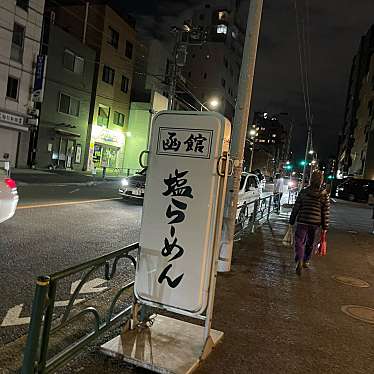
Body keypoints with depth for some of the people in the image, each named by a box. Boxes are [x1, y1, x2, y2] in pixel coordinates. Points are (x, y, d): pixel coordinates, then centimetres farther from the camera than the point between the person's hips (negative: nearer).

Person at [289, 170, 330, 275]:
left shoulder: (303, 192, -3)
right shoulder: (325, 195, -2)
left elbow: (296, 208, 0)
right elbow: (326, 213, -1)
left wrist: (291, 221, 8)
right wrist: (325, 227, 5)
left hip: (302, 221, -1)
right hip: (316, 223, 2)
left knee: (299, 242, 5)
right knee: (310, 244, 19)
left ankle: (299, 261, -16)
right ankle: (305, 261, 35)